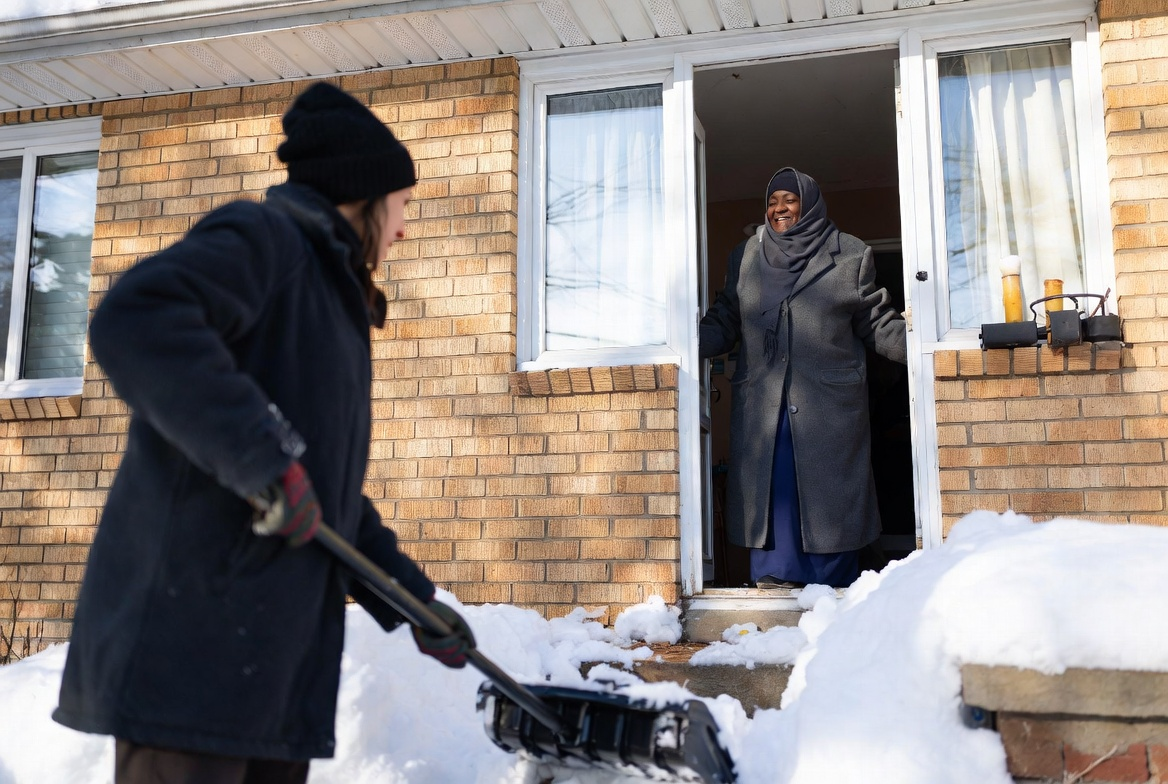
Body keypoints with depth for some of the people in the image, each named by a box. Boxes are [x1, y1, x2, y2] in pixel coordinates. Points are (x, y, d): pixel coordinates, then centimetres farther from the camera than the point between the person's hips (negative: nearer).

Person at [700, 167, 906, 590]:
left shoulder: (850, 256, 7)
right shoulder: (747, 258, 14)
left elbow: (879, 324, 5)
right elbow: (723, 322, 10)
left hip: (829, 404, -1)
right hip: (762, 405, 2)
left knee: (828, 492, 0)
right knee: (770, 488, -3)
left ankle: (834, 594, 10)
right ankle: (775, 578, 5)